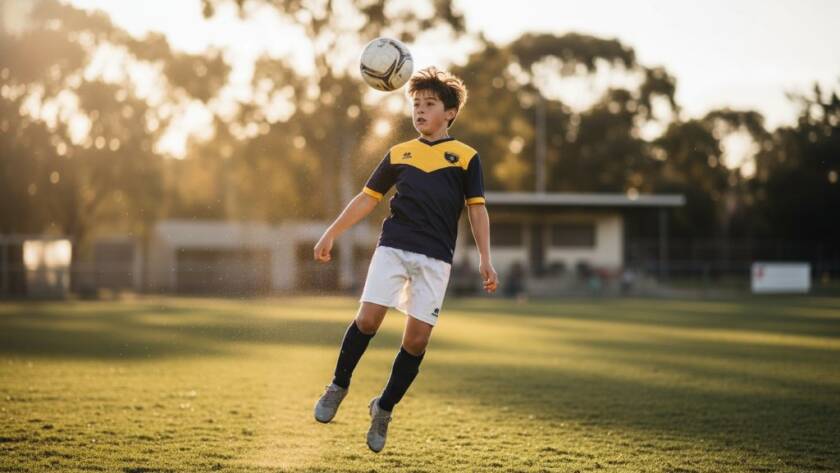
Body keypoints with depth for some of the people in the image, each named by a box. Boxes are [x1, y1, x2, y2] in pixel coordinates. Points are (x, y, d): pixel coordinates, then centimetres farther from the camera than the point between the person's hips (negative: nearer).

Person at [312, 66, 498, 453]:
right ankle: (338, 387, 8)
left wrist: (485, 259, -3)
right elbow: (367, 198, 19)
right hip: (392, 247, 1)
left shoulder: (465, 156, 7)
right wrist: (331, 234, 14)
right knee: (367, 319, -13)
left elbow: (477, 209, 5)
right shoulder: (398, 154, 14)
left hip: (435, 259, -1)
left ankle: (384, 408, 14)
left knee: (417, 339, -4)